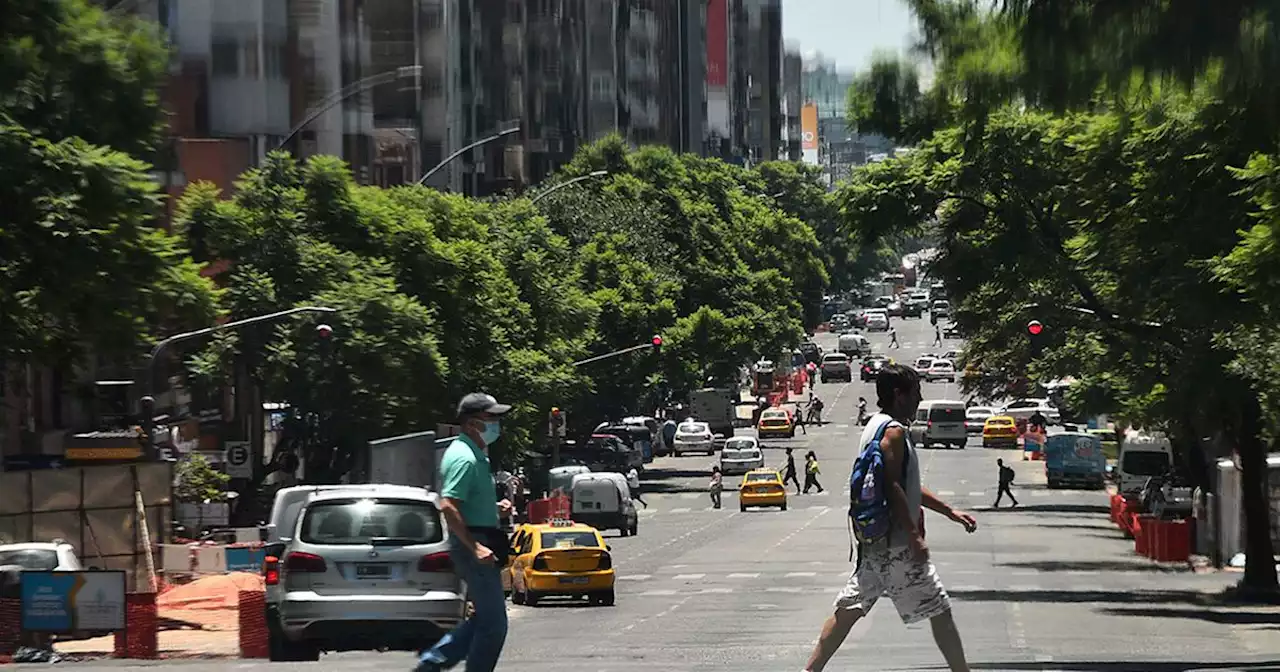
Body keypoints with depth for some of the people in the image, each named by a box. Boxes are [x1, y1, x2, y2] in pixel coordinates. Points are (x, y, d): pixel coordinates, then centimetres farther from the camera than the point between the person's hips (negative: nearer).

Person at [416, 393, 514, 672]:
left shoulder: (475, 455, 16)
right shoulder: (465, 458, -17)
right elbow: (448, 506, -26)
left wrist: (494, 508, 11)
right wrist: (475, 547, -28)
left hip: (477, 543, 10)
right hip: (472, 543, -10)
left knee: (486, 618, 16)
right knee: (493, 623, -5)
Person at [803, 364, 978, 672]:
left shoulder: (877, 425, 19)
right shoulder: (894, 431, -13)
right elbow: (893, 487, -21)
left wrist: (950, 512, 27)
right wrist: (915, 536, -22)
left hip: (874, 542, 10)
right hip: (895, 543, -10)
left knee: (850, 609, 9)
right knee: (939, 609, -2)